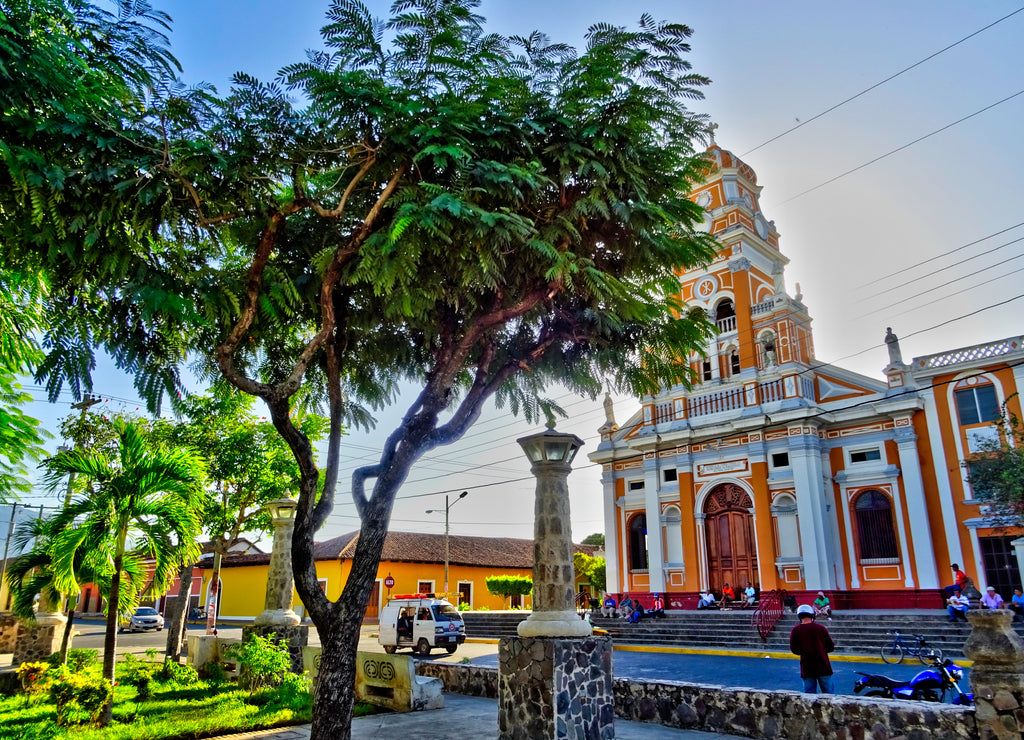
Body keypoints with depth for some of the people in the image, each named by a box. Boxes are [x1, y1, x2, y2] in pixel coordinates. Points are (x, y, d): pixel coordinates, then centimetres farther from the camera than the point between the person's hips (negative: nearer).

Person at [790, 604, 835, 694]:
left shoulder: (795, 630, -6)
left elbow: (793, 649, 0)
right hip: (823, 666, 0)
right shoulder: (820, 628, -5)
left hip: (806, 668, 0)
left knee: (809, 694, 8)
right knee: (829, 693, 11)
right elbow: (831, 647, 2)